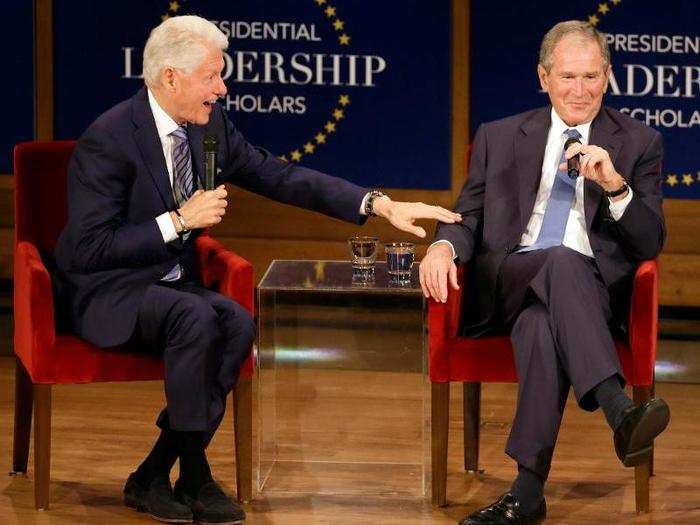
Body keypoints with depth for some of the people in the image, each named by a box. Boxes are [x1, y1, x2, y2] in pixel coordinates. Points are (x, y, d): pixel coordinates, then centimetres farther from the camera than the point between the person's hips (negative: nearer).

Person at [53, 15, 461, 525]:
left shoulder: (210, 125, 2)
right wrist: (178, 220, -23)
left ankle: (152, 478, -15)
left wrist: (380, 205, -6)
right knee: (197, 318, -32)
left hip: (170, 285, 7)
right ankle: (193, 477, -20)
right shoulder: (108, 139, -19)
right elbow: (87, 249, -21)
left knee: (237, 324, -22)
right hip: (107, 291, -7)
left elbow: (278, 176, 3)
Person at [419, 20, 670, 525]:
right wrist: (444, 246, -9)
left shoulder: (638, 143, 14)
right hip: (506, 284, 0)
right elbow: (468, 217, 16)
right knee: (562, 261, -37)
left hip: (593, 289, 0)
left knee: (541, 323, -38)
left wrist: (616, 186, -13)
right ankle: (618, 408, -55)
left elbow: (650, 243, 6)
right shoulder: (500, 137, 20)